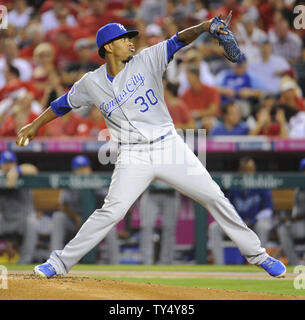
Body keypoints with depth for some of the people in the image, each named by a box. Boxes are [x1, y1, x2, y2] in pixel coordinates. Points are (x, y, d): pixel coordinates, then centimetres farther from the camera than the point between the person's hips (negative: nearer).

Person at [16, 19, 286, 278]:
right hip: (134, 158, -1)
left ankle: (256, 254, 9)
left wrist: (204, 27, -30)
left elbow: (179, 40, -11)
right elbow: (64, 103, 17)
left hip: (170, 147, 1)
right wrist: (35, 126, 21)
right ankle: (60, 262, -4)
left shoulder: (146, 61, -1)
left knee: (214, 197, -2)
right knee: (111, 211, -14)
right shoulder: (92, 83, 2)